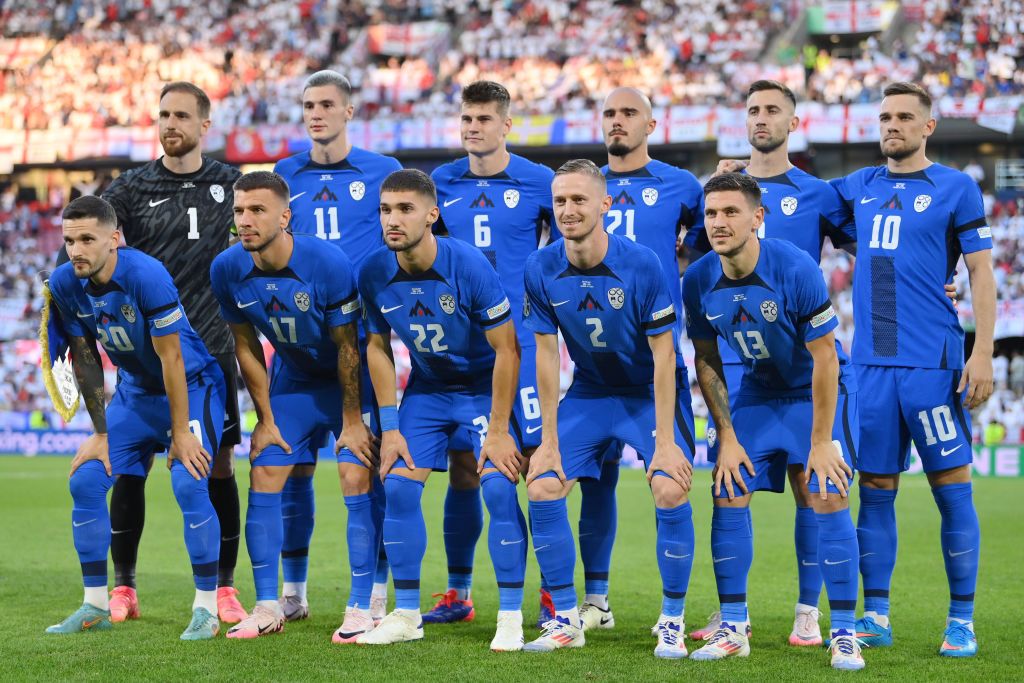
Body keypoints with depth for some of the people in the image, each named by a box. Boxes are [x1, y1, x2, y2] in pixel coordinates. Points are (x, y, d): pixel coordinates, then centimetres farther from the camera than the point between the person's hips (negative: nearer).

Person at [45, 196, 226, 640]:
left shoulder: (146, 275, -28)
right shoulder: (64, 284, -11)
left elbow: (171, 357, -23)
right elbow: (85, 359, -1)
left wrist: (180, 432, -20)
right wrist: (100, 433, -1)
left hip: (191, 386, -6)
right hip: (134, 392, 6)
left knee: (189, 485, -21)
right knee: (85, 482, -3)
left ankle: (206, 608, -10)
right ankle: (96, 607, 8)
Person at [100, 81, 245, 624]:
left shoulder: (229, 183, 6)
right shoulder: (132, 187, 0)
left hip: (211, 349, 1)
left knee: (218, 466, 1)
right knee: (129, 467, -1)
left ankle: (223, 590, 10)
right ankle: (123, 588, 11)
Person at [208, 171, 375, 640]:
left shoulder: (329, 264, -28)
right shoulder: (227, 270, -15)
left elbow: (348, 346, -18)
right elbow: (246, 346, -2)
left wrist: (352, 421, -14)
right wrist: (265, 419, 0)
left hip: (347, 380, -4)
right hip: (290, 381, 4)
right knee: (264, 483, -3)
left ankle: (364, 607, -4)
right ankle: (268, 607, 5)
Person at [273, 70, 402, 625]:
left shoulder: (382, 173, 2)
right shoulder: (285, 176, 12)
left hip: (362, 343, -4)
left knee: (359, 473, -9)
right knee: (291, 466, 7)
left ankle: (367, 600, -6)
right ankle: (292, 591, 20)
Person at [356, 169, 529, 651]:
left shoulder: (469, 266, -26)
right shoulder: (374, 275, -13)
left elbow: (506, 349, -19)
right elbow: (378, 348, 2)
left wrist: (498, 429, -18)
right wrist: (389, 426, -2)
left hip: (484, 388, -4)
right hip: (425, 390, 4)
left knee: (499, 488, -17)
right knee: (399, 488, -6)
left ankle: (511, 617, -7)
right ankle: (406, 615, 7)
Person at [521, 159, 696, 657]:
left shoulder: (642, 265, -23)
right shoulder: (541, 270, -12)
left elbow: (663, 357, -19)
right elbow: (546, 355, -5)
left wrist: (665, 442, -21)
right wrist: (549, 439, -6)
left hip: (650, 392, -4)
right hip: (588, 392, 4)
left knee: (671, 491, -21)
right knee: (542, 487, -8)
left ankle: (672, 623, -4)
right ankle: (566, 620, 7)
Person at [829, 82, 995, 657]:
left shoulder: (957, 188, 1)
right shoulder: (859, 188, 12)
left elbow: (981, 271, -1)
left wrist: (983, 353, -9)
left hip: (934, 364, -4)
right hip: (871, 364, 4)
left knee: (953, 489, -2)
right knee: (876, 490, 7)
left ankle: (962, 621, 4)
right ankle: (876, 616, 14)